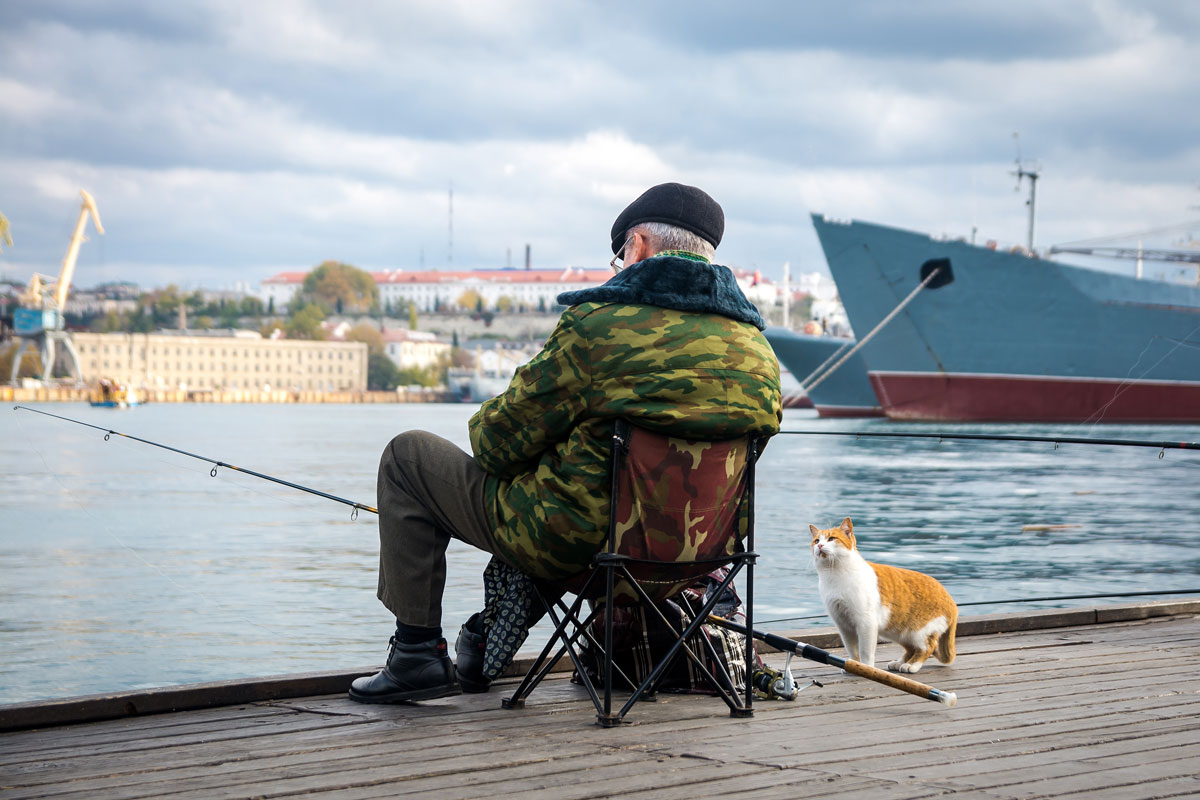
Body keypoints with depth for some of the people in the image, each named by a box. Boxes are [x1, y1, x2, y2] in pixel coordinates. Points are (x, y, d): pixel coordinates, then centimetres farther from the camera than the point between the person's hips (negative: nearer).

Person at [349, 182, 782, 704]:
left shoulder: (601, 326, -20)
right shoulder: (758, 350, -1)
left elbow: (501, 441, -12)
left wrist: (487, 430, 12)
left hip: (576, 545, -7)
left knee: (407, 457, 12)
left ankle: (418, 655, 12)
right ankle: (486, 644, 40)